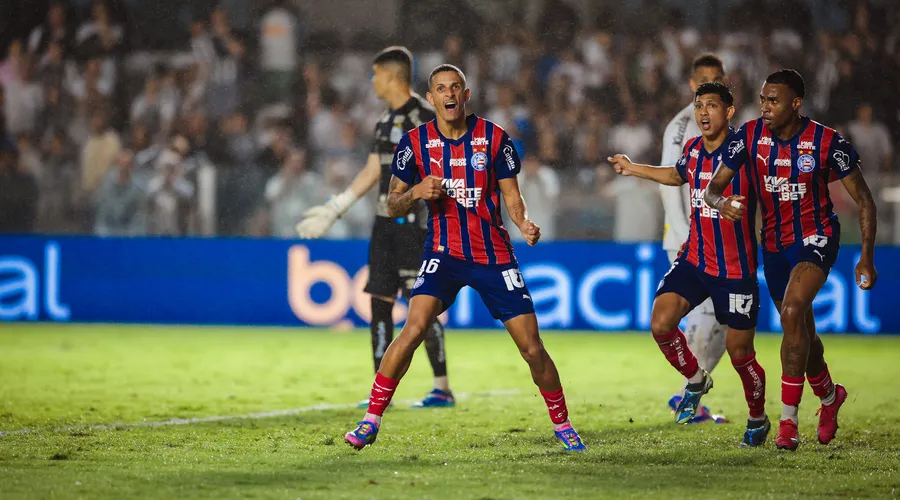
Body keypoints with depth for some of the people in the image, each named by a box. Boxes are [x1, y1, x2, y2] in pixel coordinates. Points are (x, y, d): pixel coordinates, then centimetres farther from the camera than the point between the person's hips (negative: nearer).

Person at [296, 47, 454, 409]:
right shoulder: (387, 120, 17)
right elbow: (372, 172, 23)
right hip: (385, 221, 9)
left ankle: (443, 388, -3)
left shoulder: (424, 115, -10)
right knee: (379, 303, 6)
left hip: (412, 221, -9)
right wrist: (333, 210, 24)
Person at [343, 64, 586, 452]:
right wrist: (415, 193, -17)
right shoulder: (415, 142, 0)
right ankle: (371, 421, -14)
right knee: (414, 329, -22)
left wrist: (524, 224, -16)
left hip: (494, 255, 1)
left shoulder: (494, 138, -1)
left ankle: (562, 424, 19)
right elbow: (393, 207, 5)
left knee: (532, 347, -2)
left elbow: (512, 196, 5)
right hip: (444, 252, 0)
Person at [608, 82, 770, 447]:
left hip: (736, 269, -5)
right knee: (661, 323, -14)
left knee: (739, 352, 2)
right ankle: (696, 379, 14)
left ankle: (758, 419, 28)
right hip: (694, 260, 5)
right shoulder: (692, 150, 5)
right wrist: (634, 168, 32)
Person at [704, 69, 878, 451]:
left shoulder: (828, 143, -17)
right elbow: (713, 188, -6)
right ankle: (829, 397, 47)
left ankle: (788, 420, -24)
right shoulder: (749, 136, -9)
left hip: (816, 238, -5)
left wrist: (867, 259, -9)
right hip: (774, 243, 5)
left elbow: (863, 200, -7)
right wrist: (720, 202, -31)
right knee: (801, 333, 16)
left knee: (792, 310, -28)